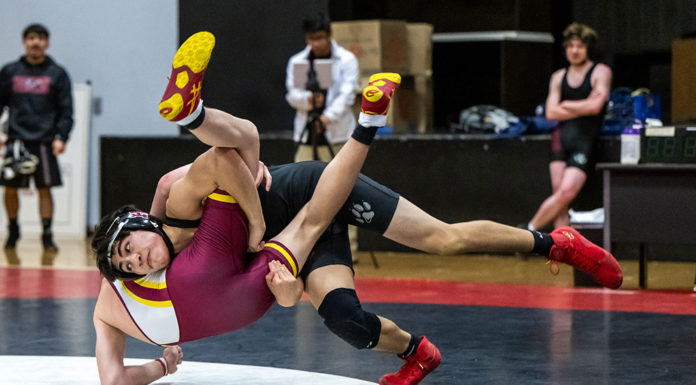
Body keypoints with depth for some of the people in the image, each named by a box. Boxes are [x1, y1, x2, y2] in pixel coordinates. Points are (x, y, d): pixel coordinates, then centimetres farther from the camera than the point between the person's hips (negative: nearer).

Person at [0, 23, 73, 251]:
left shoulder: (57, 74, 5)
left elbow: (66, 111, 3)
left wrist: (61, 138, -9)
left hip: (44, 141, -1)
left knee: (45, 189, -3)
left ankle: (47, 235, 2)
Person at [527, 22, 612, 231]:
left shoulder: (601, 72, 2)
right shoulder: (559, 77, 14)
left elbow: (595, 106, -12)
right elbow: (551, 112, 3)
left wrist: (567, 105, 2)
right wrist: (583, 107, -4)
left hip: (585, 141, -4)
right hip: (561, 138, 4)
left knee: (567, 192, -17)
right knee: (559, 194, -3)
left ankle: (529, 231, -4)